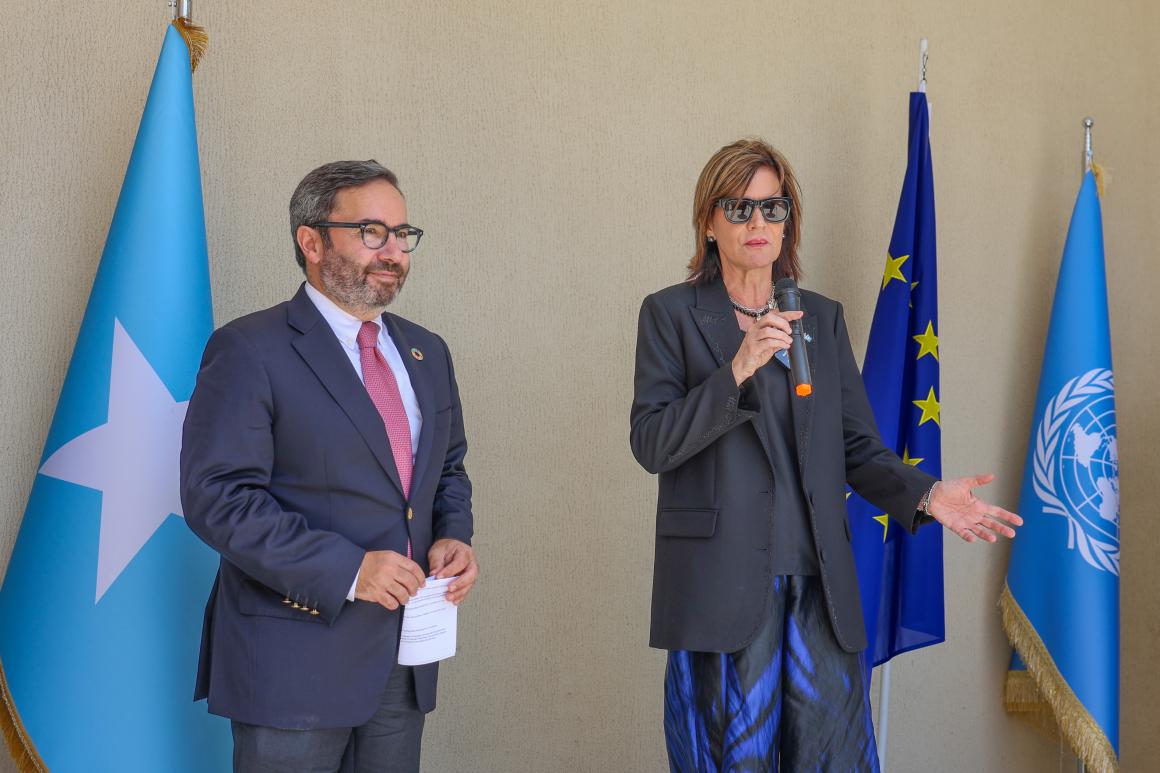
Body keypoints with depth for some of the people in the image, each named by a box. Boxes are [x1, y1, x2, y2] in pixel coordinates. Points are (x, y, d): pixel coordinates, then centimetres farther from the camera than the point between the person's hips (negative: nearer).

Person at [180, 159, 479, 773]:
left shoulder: (426, 353, 14)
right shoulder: (249, 351, -9)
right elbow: (216, 496, -16)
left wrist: (453, 536, 2)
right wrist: (346, 569, -21)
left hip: (404, 660, 7)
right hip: (295, 658, -6)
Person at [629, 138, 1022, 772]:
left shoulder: (823, 318, 16)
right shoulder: (671, 314, 4)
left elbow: (857, 447, 13)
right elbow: (650, 444, -6)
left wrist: (925, 496, -6)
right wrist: (737, 371, -17)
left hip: (819, 580, 3)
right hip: (723, 585, -3)